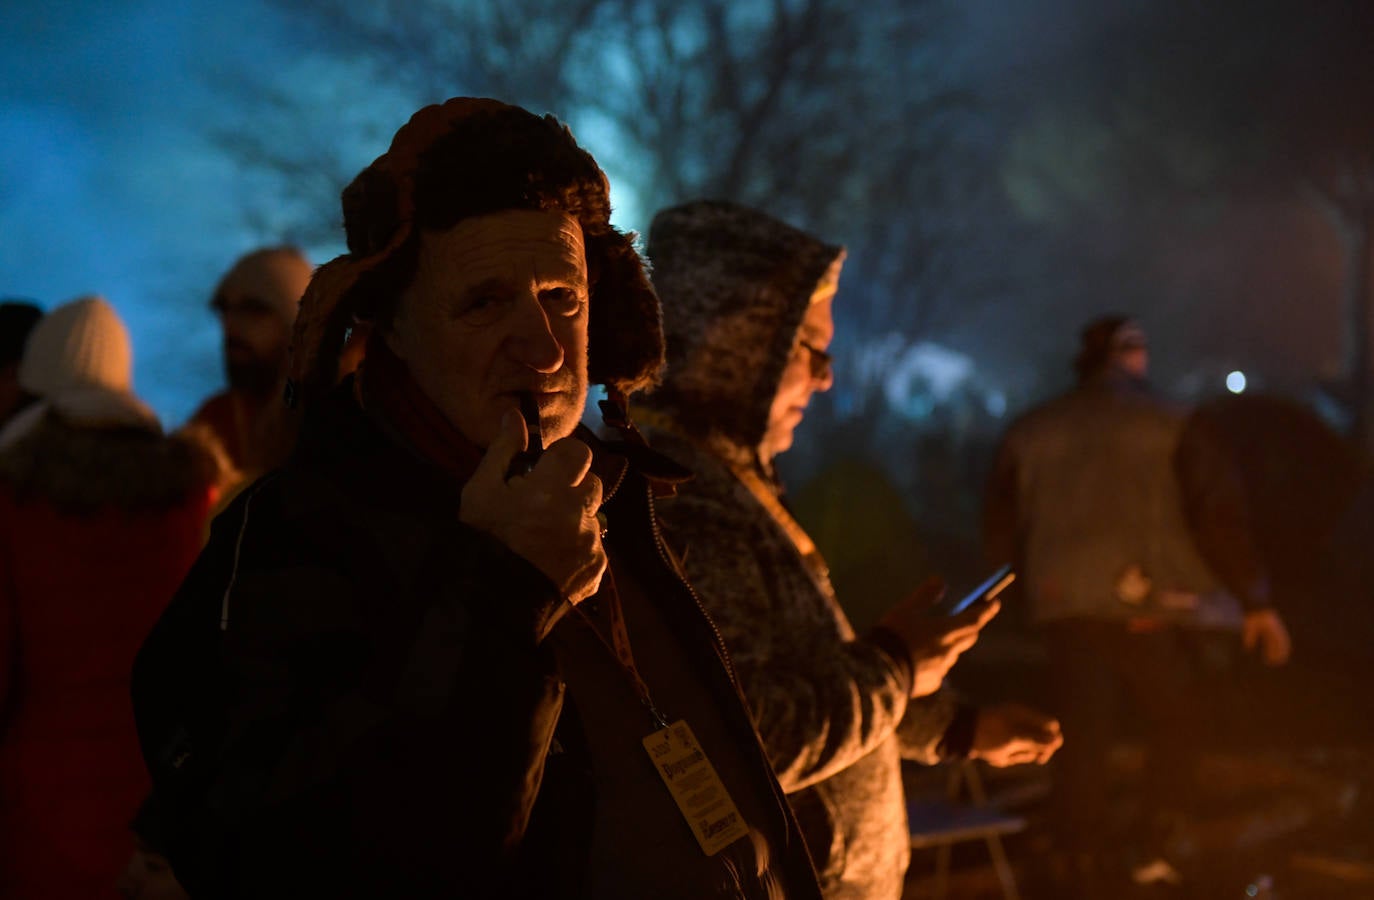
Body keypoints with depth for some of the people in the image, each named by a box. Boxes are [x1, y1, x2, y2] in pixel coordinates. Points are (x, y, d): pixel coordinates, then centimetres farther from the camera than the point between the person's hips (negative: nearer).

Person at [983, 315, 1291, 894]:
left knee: (1082, 737, 8)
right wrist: (1255, 601, -3)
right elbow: (1219, 513, -7)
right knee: (1175, 724, 14)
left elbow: (1000, 530, 12)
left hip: (1064, 606, 3)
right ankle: (1153, 847, 8)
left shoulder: (1030, 433, 9)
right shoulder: (1167, 425, -2)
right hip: (1146, 605, -3)